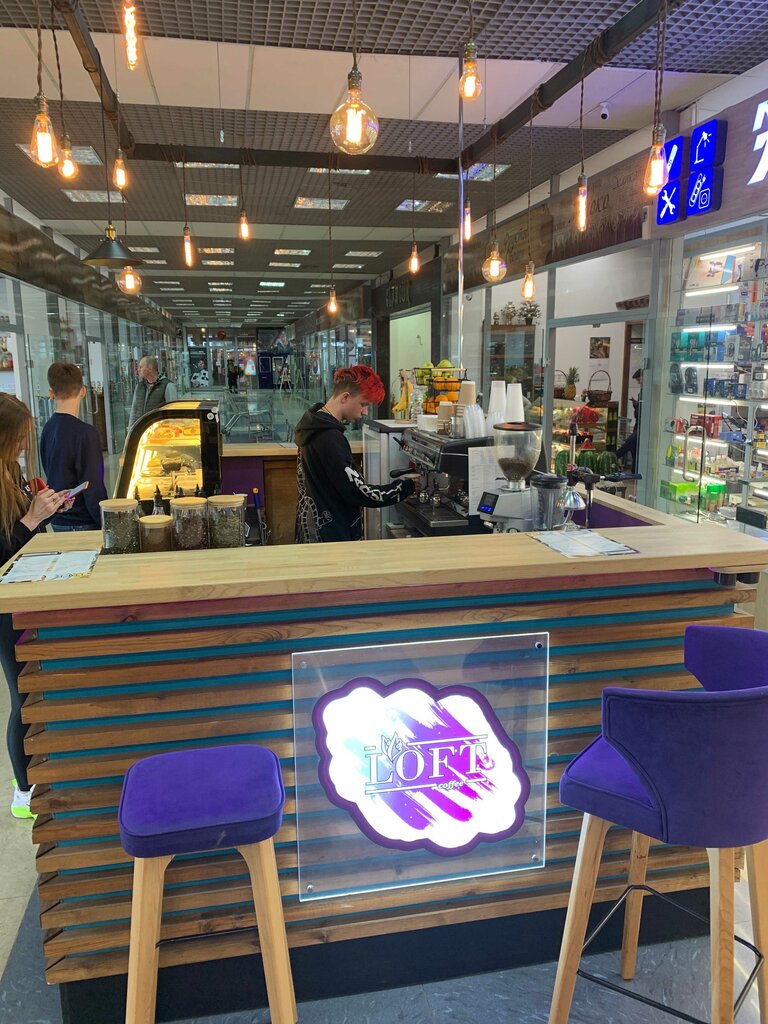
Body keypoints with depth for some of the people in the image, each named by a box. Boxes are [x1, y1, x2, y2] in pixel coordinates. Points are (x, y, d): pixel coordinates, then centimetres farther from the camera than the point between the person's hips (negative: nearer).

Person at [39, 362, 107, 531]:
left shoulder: (47, 429, 4)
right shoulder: (85, 433, -18)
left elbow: (52, 476, 12)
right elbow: (93, 487, -18)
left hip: (58, 521, 7)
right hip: (82, 523, -7)